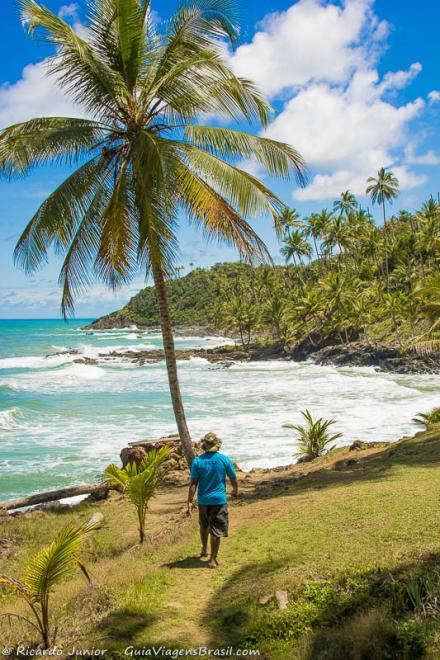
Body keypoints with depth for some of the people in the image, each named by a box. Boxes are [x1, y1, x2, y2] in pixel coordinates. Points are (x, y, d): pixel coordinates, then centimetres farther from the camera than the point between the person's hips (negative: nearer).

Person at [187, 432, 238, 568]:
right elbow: (234, 479, 2)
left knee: (204, 526, 24)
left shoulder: (197, 461, -7)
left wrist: (190, 502, -9)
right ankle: (213, 559, 6)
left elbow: (193, 483, -11)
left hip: (203, 500, 2)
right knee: (216, 530, 4)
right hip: (219, 500, -2)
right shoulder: (224, 460, -8)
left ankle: (204, 550, 43)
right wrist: (235, 491, 22)